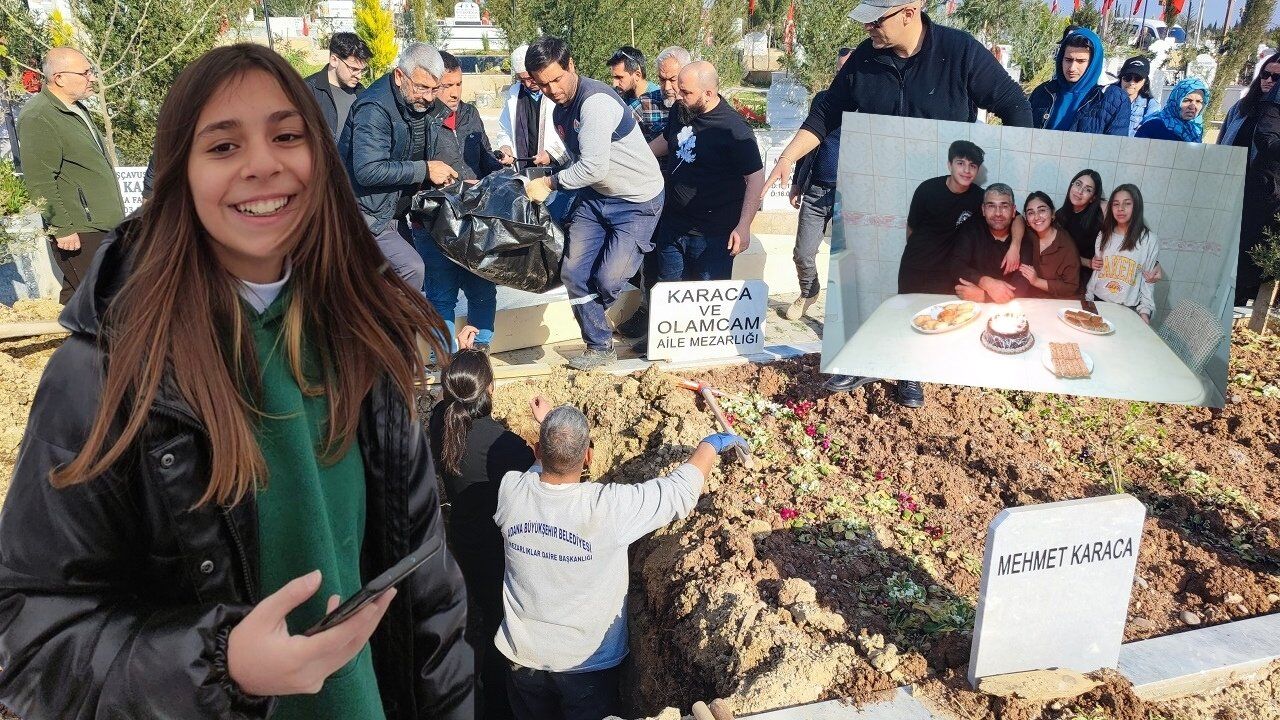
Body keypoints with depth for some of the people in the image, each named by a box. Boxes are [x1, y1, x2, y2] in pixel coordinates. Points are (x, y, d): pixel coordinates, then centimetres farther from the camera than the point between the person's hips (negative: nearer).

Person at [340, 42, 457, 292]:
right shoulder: (374, 108, -23)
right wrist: (424, 170, -26)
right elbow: (368, 171, -31)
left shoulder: (417, 102, 7)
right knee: (412, 269, -21)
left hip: (394, 212, 10)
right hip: (367, 214, -9)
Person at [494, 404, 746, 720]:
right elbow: (683, 490, -16)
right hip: (587, 662, -3)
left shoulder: (510, 490, -19)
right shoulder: (609, 507, -30)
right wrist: (711, 444, 0)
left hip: (523, 656, 3)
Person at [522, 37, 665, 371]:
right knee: (573, 274, 0)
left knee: (607, 279, -12)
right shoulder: (560, 109, 5)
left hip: (638, 201, -8)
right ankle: (600, 348, 17)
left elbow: (594, 167, -30)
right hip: (594, 197, 8)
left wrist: (548, 183, -19)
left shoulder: (596, 101, -24)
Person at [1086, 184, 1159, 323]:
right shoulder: (1103, 235, 6)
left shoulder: (1149, 240, -6)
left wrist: (1144, 312, -10)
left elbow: (1148, 280, -5)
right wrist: (1088, 299, 8)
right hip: (1098, 302, 3)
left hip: (1128, 309, -3)